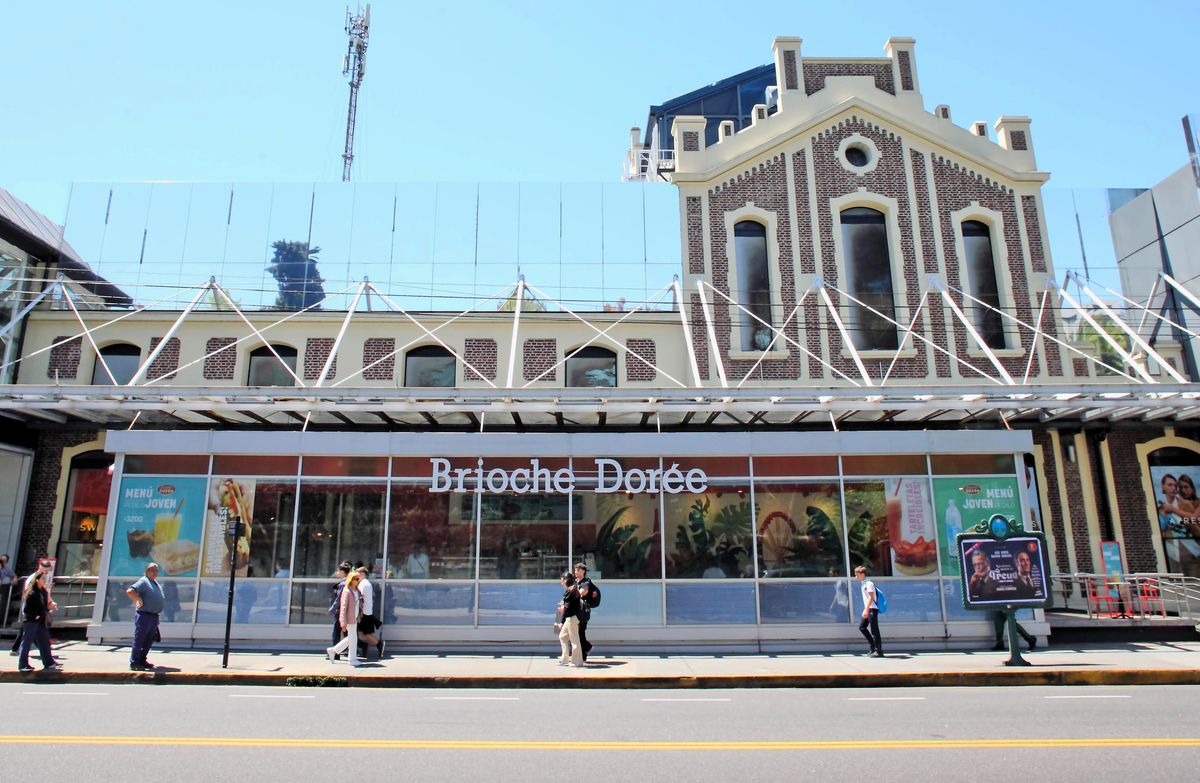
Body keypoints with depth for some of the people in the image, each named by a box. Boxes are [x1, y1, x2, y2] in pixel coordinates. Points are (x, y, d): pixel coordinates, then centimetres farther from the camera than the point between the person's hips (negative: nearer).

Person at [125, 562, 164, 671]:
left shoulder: (156, 584, 17)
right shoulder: (143, 581, -10)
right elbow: (130, 591, -23)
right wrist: (140, 600, -17)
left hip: (154, 616, 9)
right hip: (144, 615, -9)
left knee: (149, 641, 13)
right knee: (139, 640, -2)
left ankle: (142, 661, 22)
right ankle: (134, 663, 5)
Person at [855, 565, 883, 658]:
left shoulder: (869, 583, -14)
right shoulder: (863, 583, 15)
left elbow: (871, 597, -20)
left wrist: (866, 609, -25)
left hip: (872, 609, -10)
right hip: (868, 609, 10)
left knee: (874, 630, -5)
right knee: (862, 627, 10)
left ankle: (879, 651, 1)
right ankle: (873, 646, 17)